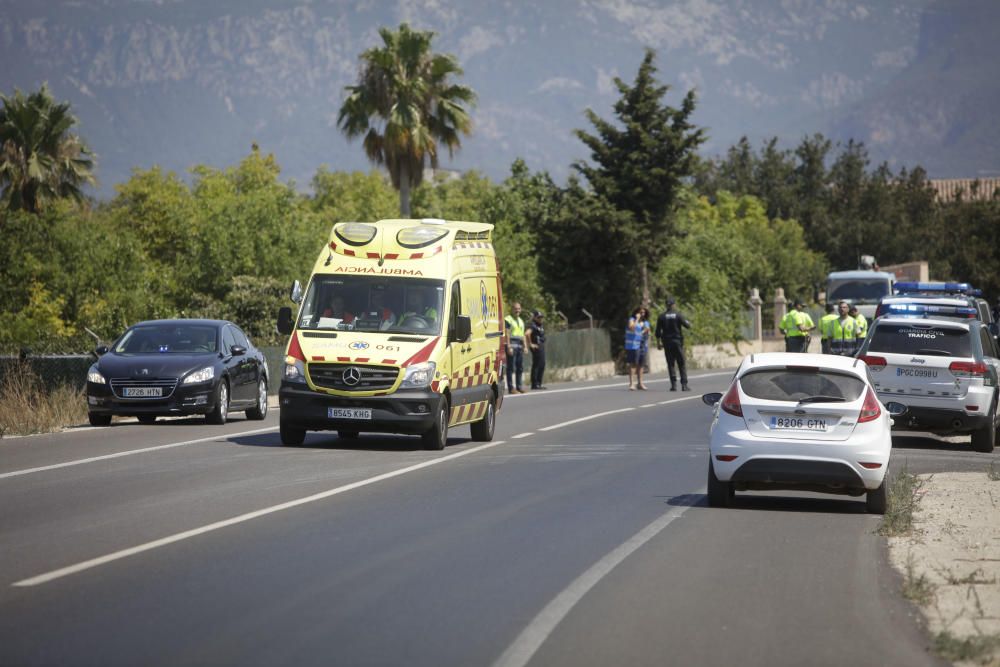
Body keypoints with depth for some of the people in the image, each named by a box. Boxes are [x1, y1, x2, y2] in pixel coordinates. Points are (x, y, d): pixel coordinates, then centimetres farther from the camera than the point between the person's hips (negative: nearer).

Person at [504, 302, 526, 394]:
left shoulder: (521, 321, 21)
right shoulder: (508, 320, -5)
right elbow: (507, 334, -12)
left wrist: (525, 346, 17)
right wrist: (509, 347, -18)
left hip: (520, 345, 8)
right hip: (512, 344, -8)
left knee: (520, 367, 10)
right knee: (511, 367, -8)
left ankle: (519, 386, 17)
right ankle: (511, 388, -9)